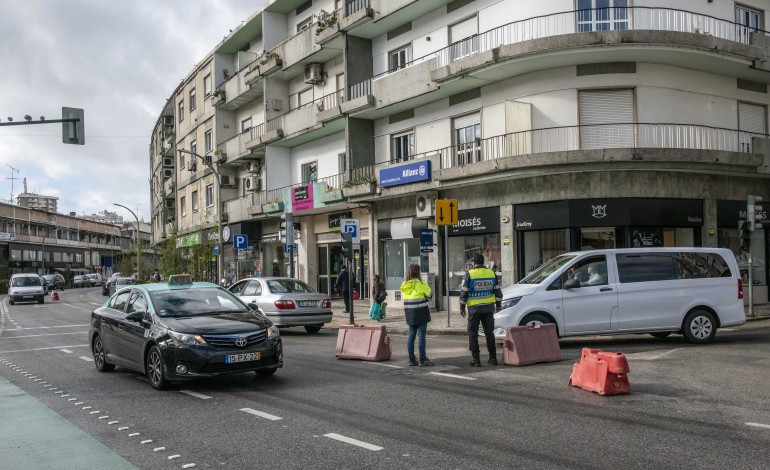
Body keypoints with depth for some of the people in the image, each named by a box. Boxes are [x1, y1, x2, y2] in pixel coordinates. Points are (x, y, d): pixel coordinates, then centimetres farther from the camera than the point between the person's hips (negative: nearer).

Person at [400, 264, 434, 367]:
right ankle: (422, 360, -1)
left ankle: (411, 359, 13)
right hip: (421, 313, -6)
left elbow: (404, 297, 13)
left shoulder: (404, 285, 6)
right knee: (421, 335, -3)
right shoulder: (420, 283, -11)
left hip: (409, 313, 6)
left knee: (411, 335, 10)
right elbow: (429, 294, -2)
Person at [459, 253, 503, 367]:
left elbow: (464, 292, -8)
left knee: (473, 333, 4)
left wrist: (462, 307, 1)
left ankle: (476, 360, 2)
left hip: (474, 308, -4)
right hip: (489, 308, 4)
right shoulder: (491, 273, 4)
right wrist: (498, 305, 20)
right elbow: (498, 291, 9)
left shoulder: (470, 274, -8)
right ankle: (493, 358, 14)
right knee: (489, 333, 13)